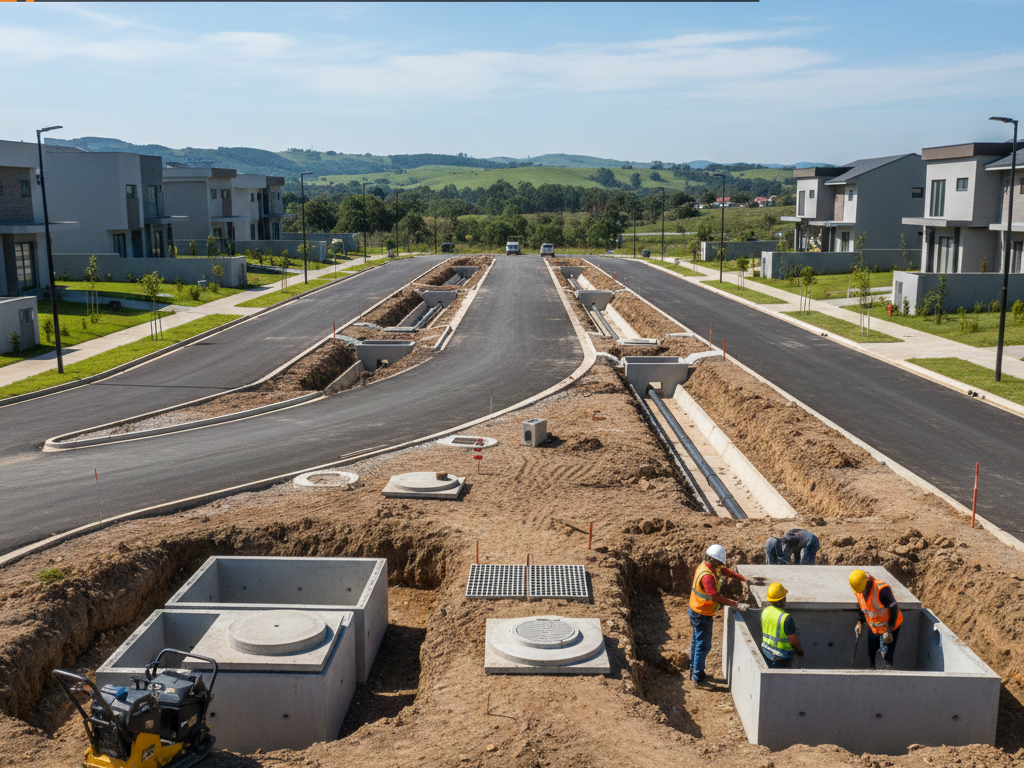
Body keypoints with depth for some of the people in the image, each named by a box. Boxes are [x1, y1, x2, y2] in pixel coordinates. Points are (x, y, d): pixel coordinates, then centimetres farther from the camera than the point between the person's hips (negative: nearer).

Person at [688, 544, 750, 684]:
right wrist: (737, 605, -33)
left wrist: (745, 579, 1)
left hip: (695, 611, 11)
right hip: (701, 615, -11)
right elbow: (716, 597, -34)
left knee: (696, 640, 22)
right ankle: (697, 675, 12)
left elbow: (727, 571, 9)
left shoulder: (712, 567, -1)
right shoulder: (707, 575, -32)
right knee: (703, 645, 2)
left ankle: (694, 670, 37)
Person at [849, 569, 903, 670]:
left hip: (890, 627, -6)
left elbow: (894, 609, -23)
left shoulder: (882, 589, -31)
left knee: (886, 657, -6)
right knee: (871, 654, 12)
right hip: (873, 627, 6)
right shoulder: (858, 590, -9)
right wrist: (860, 622, 4)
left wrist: (888, 630, -21)